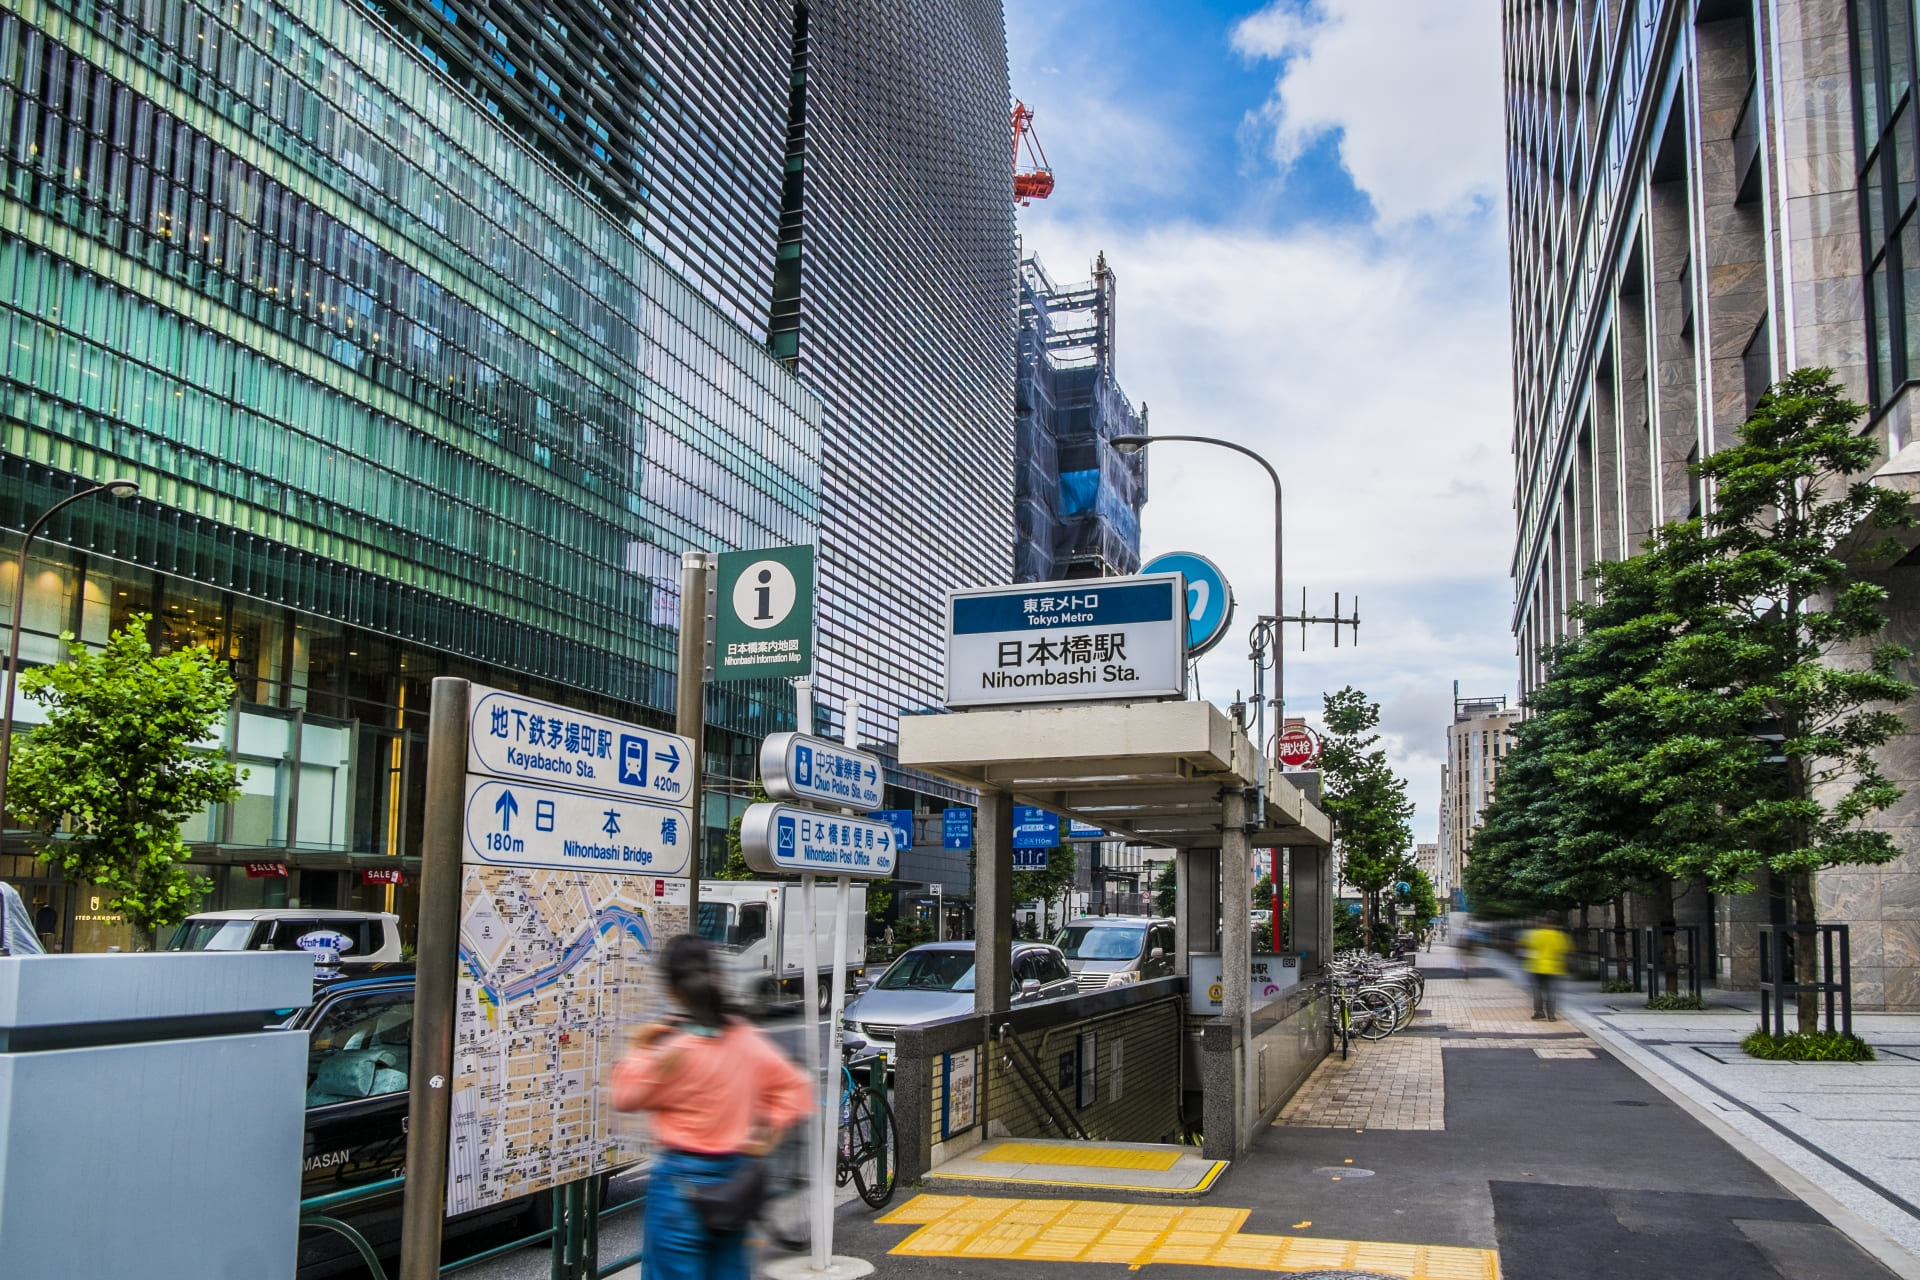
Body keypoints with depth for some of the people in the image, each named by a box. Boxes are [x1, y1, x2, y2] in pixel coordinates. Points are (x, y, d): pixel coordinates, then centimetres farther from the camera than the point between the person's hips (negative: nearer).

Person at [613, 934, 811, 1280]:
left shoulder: (675, 1049, -17)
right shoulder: (748, 1040, 1)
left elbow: (626, 1098, -5)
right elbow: (795, 1089, 5)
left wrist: (637, 1051, 3)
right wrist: (768, 1131, 6)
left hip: (682, 1181, -6)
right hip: (735, 1177, 6)